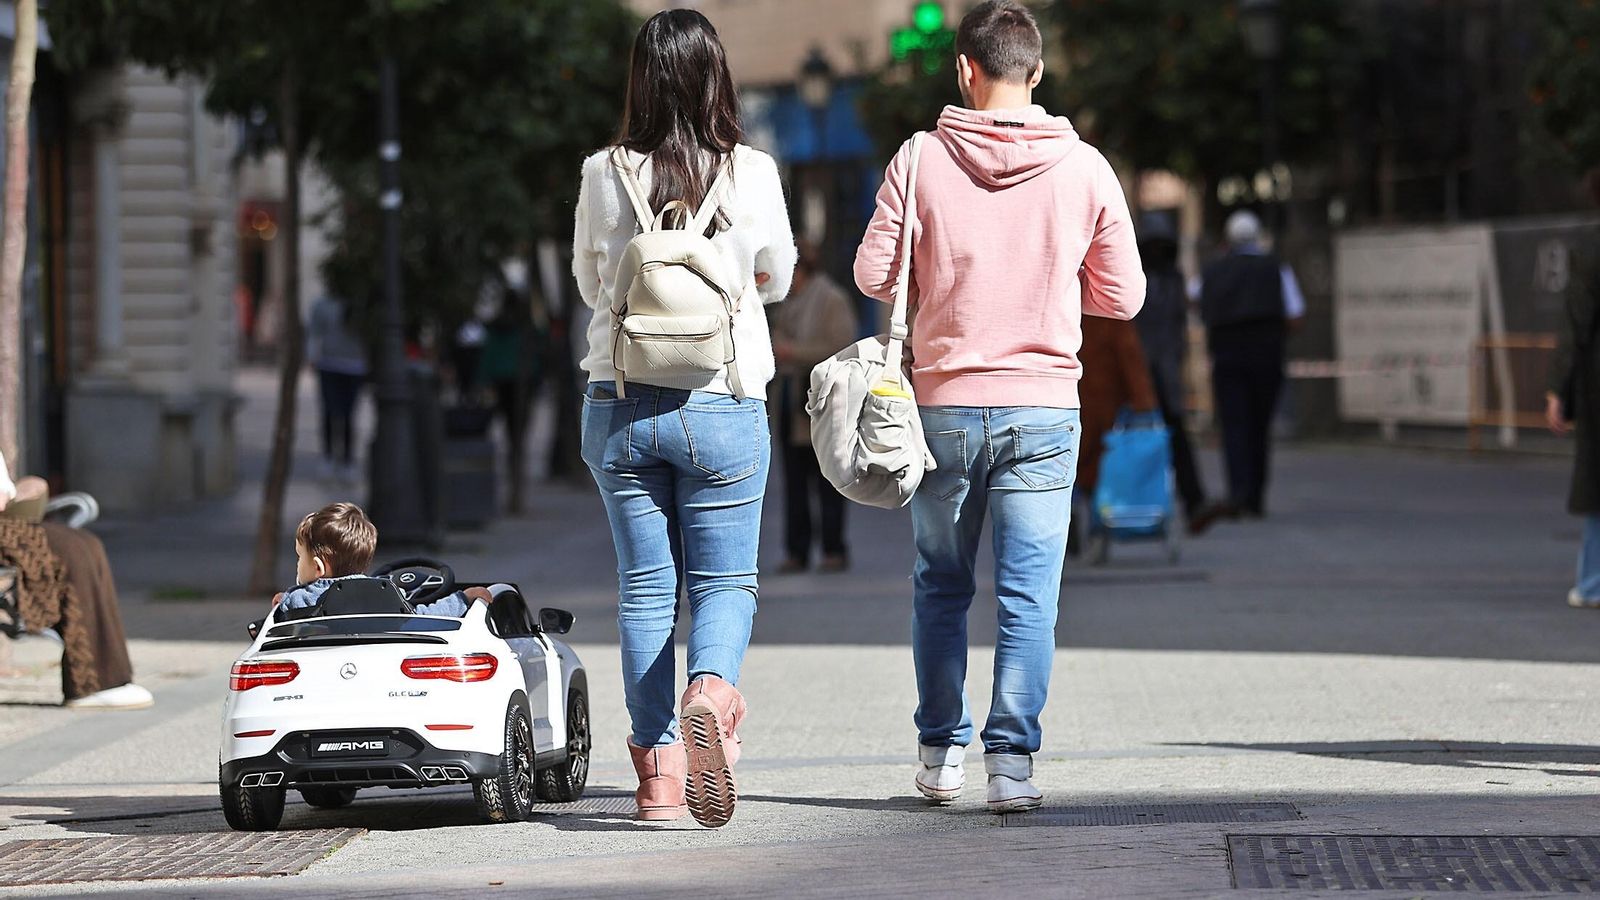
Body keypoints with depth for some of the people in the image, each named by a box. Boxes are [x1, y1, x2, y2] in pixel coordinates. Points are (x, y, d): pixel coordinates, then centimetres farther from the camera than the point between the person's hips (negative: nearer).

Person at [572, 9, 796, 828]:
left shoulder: (604, 176, -5)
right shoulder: (752, 174, -7)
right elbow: (776, 280, 9)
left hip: (619, 407, 1)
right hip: (723, 406, -1)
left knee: (644, 585, 9)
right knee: (724, 578, 8)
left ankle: (658, 768, 7)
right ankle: (711, 692, -22)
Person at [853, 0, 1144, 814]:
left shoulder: (922, 160, -5)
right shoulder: (1085, 169, -2)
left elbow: (873, 274, -2)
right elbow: (1123, 296, 3)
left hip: (943, 403, 0)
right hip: (1042, 410, 0)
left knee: (940, 585, 16)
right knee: (1028, 594, 1)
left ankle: (941, 751, 19)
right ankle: (1011, 759, -8)